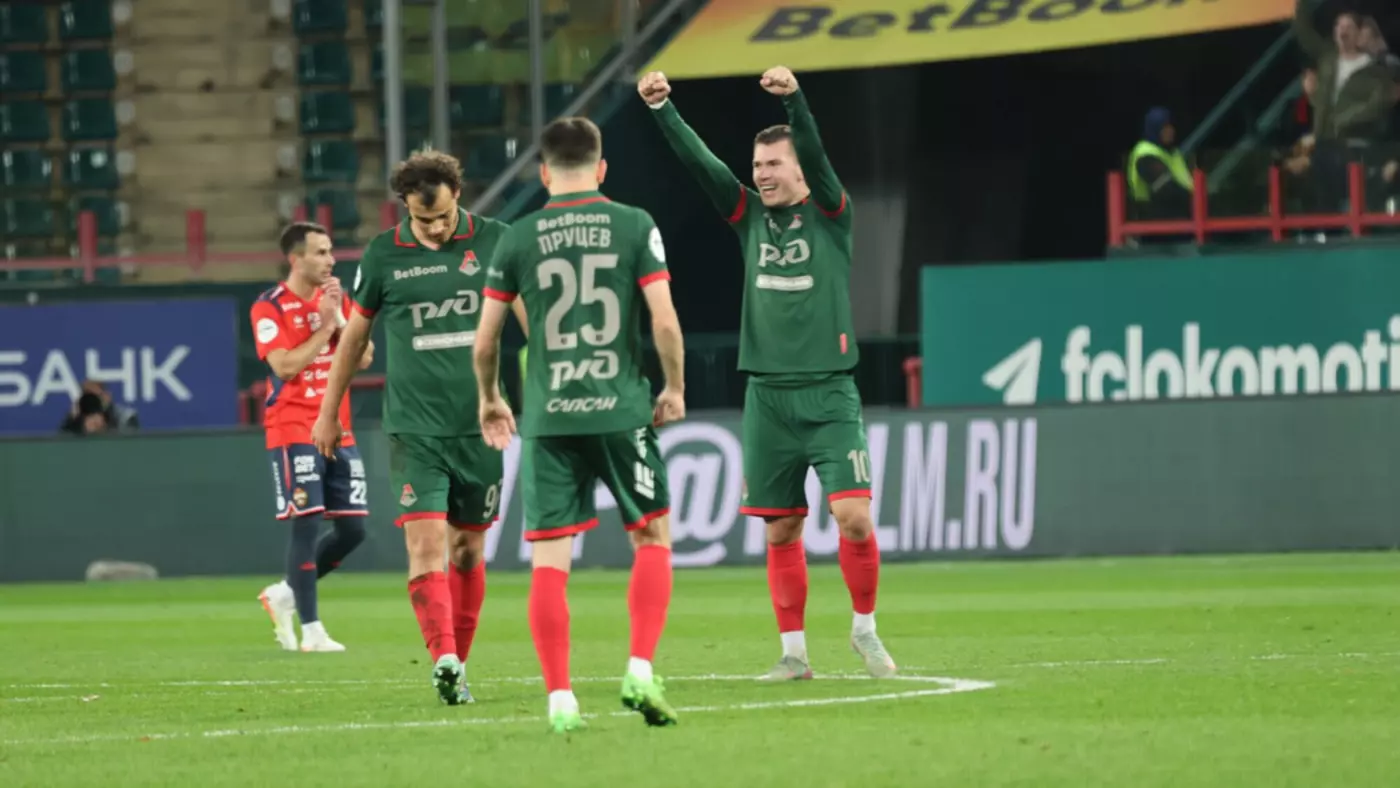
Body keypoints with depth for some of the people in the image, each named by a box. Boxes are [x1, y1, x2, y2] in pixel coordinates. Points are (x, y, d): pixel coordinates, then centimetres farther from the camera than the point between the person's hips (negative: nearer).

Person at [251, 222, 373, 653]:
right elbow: (285, 366, -16)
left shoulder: (338, 300, 12)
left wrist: (339, 317, -8)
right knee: (307, 524, -11)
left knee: (352, 528, 3)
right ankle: (311, 630, -8)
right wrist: (325, 328, -12)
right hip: (293, 431, -6)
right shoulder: (270, 307, -6)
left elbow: (364, 358, 4)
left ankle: (284, 593, 22)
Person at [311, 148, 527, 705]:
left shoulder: (494, 241, -1)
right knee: (426, 543, -15)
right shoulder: (383, 256, 0)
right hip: (414, 427, -1)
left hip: (479, 426, 1)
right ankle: (444, 660, -25)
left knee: (468, 549, 10)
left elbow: (530, 316, 7)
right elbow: (355, 334, 13)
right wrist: (328, 412, 18)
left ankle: (457, 664, 21)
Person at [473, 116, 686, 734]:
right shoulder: (634, 226, 0)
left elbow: (485, 340, 7)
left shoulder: (519, 238, 4)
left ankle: (560, 699, -3)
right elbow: (665, 319, -6)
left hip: (547, 417, 1)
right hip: (621, 409, -1)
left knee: (549, 560, 2)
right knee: (652, 537, 15)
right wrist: (675, 387, 10)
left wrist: (489, 400, 24)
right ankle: (640, 672, 1)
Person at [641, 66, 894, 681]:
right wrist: (661, 109, -13)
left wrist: (794, 100, -35)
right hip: (768, 394, 4)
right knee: (781, 531, 4)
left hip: (829, 394, -3)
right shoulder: (750, 215, 9)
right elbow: (698, 160, 0)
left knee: (854, 516, -12)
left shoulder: (828, 213, 0)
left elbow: (815, 155, -18)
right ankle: (794, 651, 11)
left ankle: (864, 629, 7)